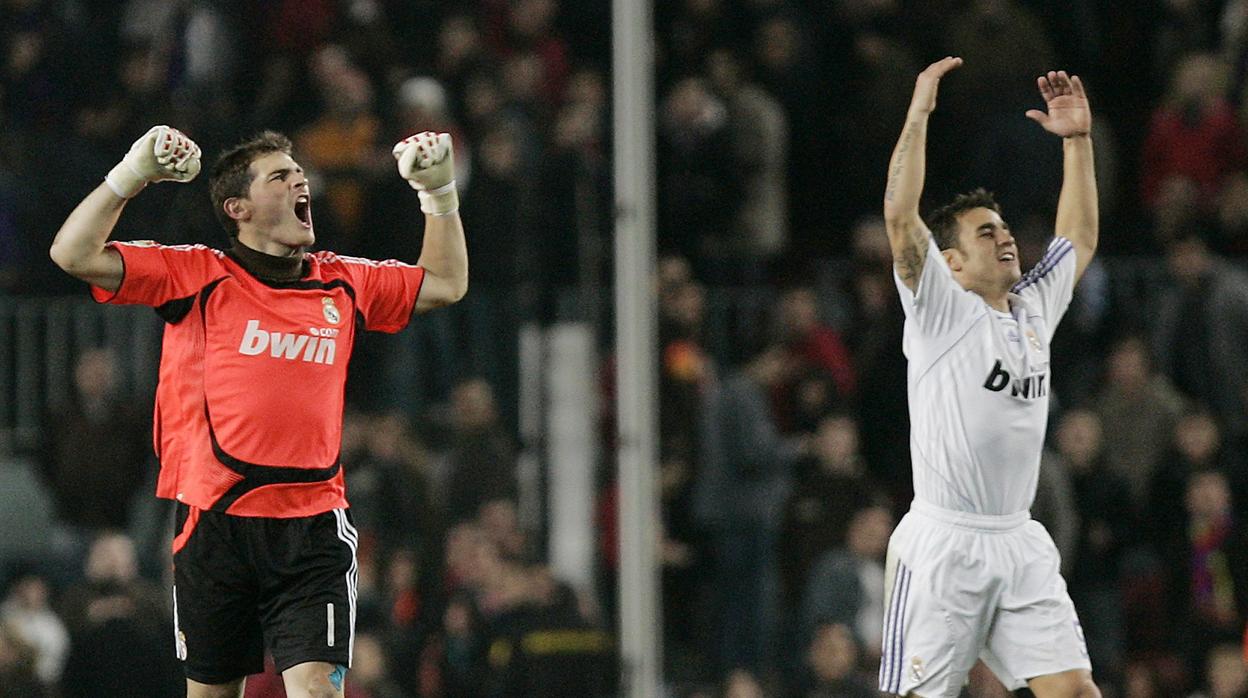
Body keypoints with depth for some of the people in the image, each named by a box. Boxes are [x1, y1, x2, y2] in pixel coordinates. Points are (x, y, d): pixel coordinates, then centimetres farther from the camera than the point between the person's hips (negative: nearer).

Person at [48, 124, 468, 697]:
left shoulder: (344, 284, 13)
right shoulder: (196, 276, 2)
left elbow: (445, 283, 28)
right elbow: (74, 256, -5)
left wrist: (439, 192, 20)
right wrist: (133, 174, -10)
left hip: (313, 527, 1)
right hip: (216, 525, -1)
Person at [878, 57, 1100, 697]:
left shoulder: (1034, 308, 14)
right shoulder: (941, 311, -3)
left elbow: (1080, 238, 30)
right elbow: (900, 216, -17)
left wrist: (1076, 139, 23)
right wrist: (918, 114, -16)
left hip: (1021, 544, 6)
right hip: (942, 545, -6)